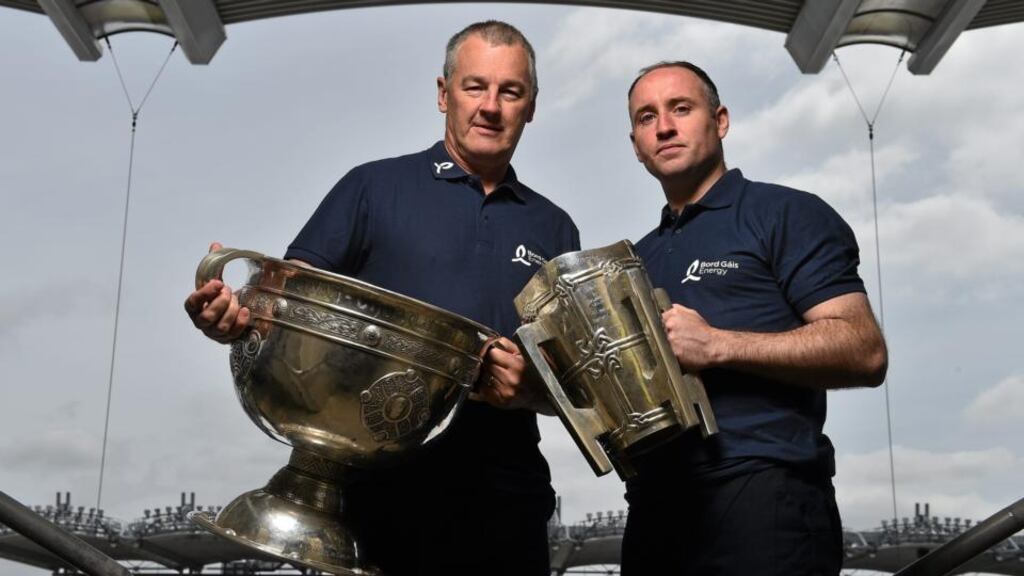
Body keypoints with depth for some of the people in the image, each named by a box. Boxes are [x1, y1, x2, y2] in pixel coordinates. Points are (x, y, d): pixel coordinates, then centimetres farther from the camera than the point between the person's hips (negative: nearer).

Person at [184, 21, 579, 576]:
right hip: (381, 481, -2)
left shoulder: (553, 229, 13)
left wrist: (526, 390, -11)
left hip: (503, 487, 3)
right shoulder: (375, 187, 5)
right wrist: (233, 314, -22)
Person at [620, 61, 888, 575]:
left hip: (763, 494, -6)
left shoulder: (785, 215, 0)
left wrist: (716, 345, -17)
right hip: (656, 505, 7)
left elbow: (865, 352, -10)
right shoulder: (639, 258, 21)